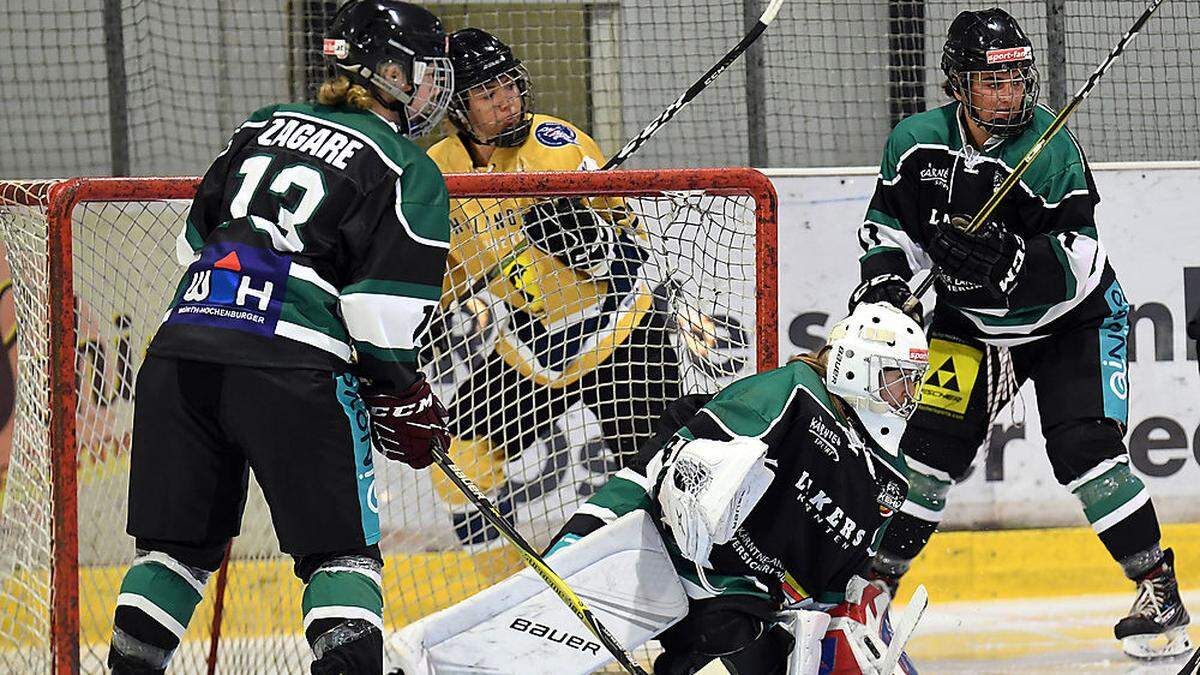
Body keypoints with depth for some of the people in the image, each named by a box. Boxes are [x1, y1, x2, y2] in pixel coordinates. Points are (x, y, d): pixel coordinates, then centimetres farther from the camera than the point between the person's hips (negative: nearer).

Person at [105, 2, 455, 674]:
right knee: (340, 549, 1)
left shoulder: (266, 124, 21)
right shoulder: (411, 172, 3)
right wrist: (402, 399, 8)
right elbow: (387, 308, -3)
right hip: (289, 363, -5)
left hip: (181, 344, 5)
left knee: (181, 541, 15)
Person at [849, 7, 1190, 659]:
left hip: (1071, 320, -4)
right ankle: (876, 582, 11)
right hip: (972, 319, 4)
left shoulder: (1053, 150, -25)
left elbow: (1076, 260, -28)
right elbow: (888, 221, 4)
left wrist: (1006, 260, -43)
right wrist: (882, 278, -14)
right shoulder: (916, 143, -12)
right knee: (930, 445, -3)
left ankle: (1159, 589, -9)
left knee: (1084, 450, -17)